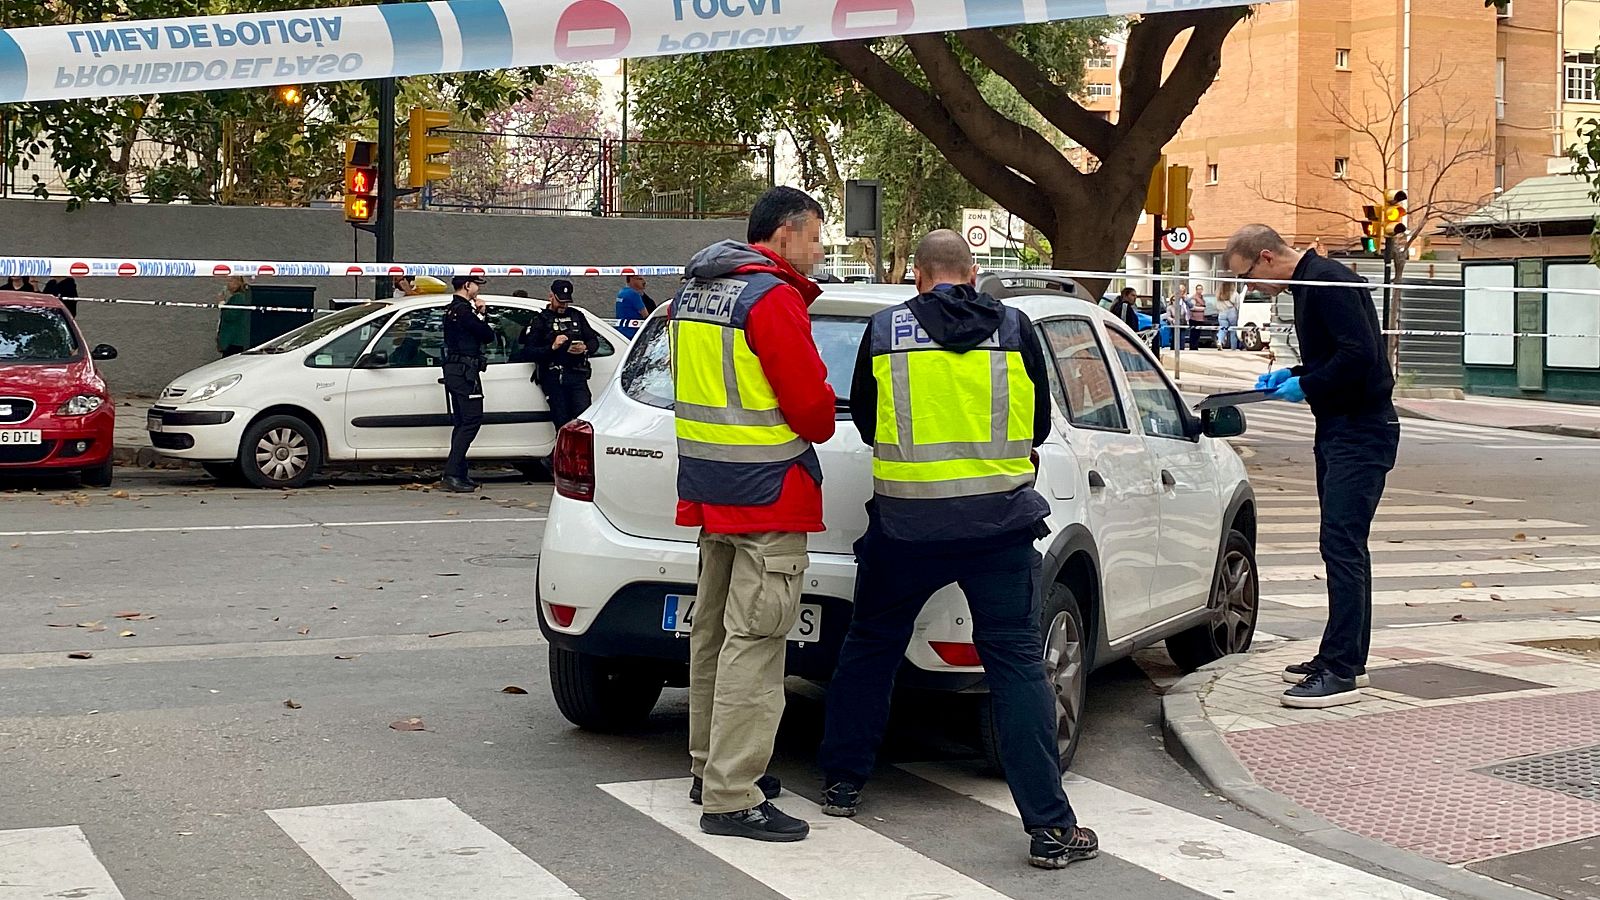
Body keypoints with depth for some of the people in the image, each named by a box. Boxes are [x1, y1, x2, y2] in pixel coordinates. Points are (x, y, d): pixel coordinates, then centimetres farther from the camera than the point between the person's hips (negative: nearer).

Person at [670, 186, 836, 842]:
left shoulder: (694, 291, 14)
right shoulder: (772, 297, -14)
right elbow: (810, 401, -15)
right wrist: (820, 427, 7)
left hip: (708, 487, 9)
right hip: (767, 493, -9)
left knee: (713, 630, 17)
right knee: (753, 641, -8)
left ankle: (710, 765, 29)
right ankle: (731, 798, -8)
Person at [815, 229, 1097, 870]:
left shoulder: (883, 331, 2)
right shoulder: (1015, 329, 3)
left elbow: (865, 423, 14)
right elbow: (1038, 427, 12)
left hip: (904, 525, 1)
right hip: (1001, 525, 0)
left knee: (870, 647, 20)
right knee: (1017, 663, 1)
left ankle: (841, 782, 30)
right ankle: (1049, 826, -3)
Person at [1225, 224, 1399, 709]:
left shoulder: (1330, 282, -17)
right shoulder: (1308, 284, 15)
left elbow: (1360, 355, -25)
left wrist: (1305, 385, -15)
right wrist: (1291, 375, 12)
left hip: (1360, 433, -11)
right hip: (1338, 432, 11)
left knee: (1342, 546, -13)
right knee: (1343, 546, 15)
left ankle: (1340, 671, -13)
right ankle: (1346, 657, 24)